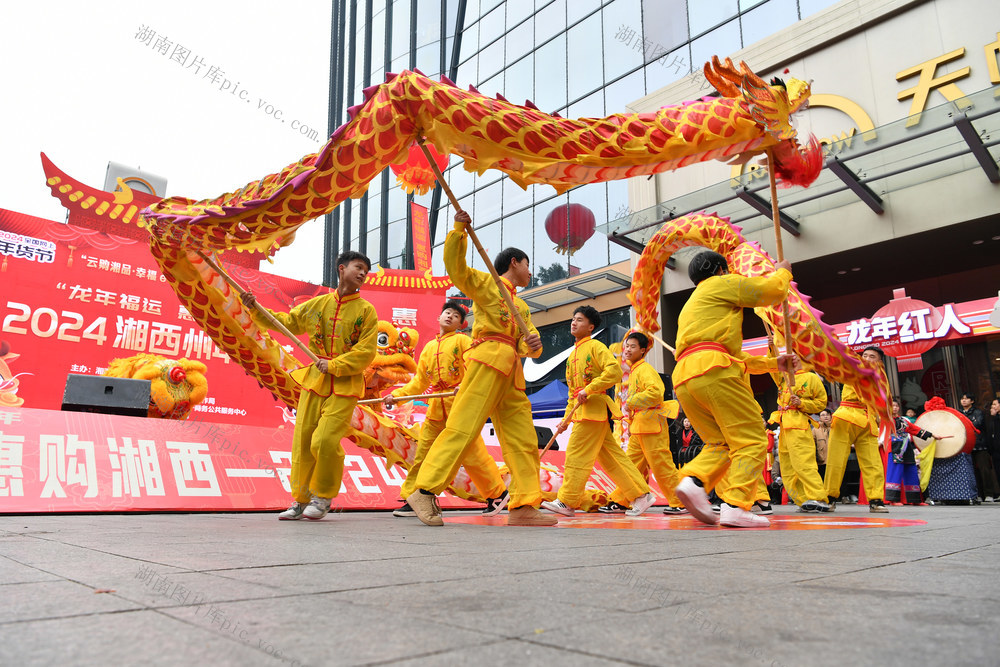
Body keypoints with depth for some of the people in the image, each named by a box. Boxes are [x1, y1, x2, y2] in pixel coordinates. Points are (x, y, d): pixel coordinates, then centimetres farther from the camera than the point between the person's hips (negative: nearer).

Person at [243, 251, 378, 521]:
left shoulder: (366, 311, 0)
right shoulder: (317, 304, 10)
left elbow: (366, 353, -7)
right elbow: (286, 322, 18)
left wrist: (333, 365, -13)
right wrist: (255, 309, 8)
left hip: (345, 387, -4)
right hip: (314, 382, 4)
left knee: (325, 441, -14)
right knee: (302, 441, 4)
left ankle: (323, 496, 10)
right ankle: (301, 499, 21)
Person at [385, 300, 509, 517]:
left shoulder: (462, 340, 2)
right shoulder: (429, 347, 19)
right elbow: (419, 381, 20)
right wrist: (397, 394, 8)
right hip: (436, 408, 6)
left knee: (472, 454, -4)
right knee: (423, 453, 4)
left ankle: (498, 493, 12)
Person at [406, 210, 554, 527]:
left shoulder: (522, 307, 29)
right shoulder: (486, 283, 10)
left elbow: (529, 346, 17)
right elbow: (455, 266, -5)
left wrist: (533, 344, -6)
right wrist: (459, 230, -14)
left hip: (512, 373, 8)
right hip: (487, 359, -8)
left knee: (523, 440, 3)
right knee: (462, 427, -15)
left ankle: (523, 506, 5)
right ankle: (424, 491, -12)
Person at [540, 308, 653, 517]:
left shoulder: (595, 346, -3)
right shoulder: (573, 355, 21)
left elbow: (615, 370, -19)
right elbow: (573, 391, 23)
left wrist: (589, 389, -20)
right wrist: (566, 420, 18)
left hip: (594, 406, -9)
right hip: (581, 410, 9)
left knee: (577, 453, -8)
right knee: (611, 456, 9)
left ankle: (566, 502, -2)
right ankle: (640, 495, 14)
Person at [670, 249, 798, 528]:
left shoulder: (691, 305, 37)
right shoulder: (721, 284, 14)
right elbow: (773, 291, 12)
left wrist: (774, 363, 33)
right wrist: (782, 272, 34)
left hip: (683, 379, 8)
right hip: (713, 369, -8)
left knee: (720, 443, 13)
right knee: (752, 441, -5)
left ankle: (694, 481, -13)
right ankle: (736, 507, -18)